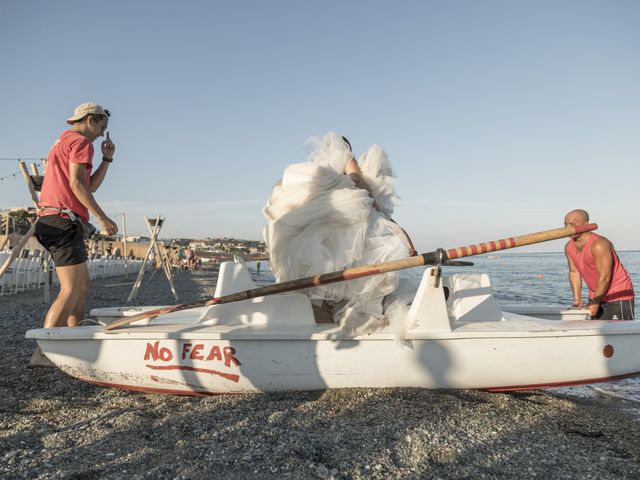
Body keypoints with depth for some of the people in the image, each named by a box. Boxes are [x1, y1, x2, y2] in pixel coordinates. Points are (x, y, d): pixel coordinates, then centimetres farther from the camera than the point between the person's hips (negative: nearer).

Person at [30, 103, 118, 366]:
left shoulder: (63, 142, 28)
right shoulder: (81, 142, -3)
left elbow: (90, 186, 26)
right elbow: (77, 183, -17)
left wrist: (107, 159, 20)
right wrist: (102, 217, -18)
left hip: (51, 220, 11)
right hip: (64, 221, -11)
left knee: (83, 285, 15)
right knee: (71, 290, -13)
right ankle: (43, 352, -15)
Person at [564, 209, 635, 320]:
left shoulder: (599, 244, -24)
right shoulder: (569, 248, 0)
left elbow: (604, 277, -24)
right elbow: (574, 272, 7)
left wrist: (595, 303, -19)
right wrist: (577, 299, 1)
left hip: (618, 295, -7)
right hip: (596, 295, 8)